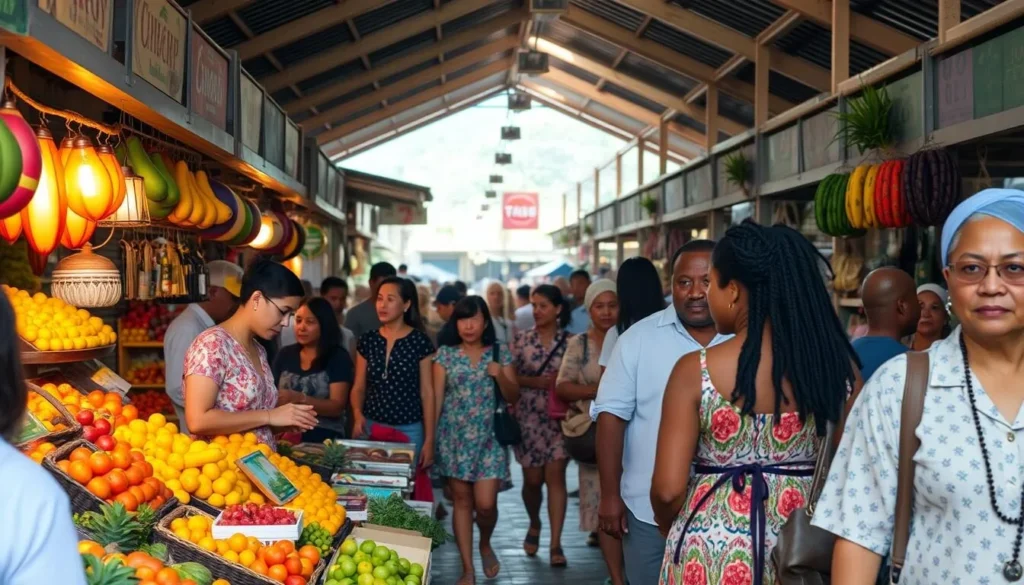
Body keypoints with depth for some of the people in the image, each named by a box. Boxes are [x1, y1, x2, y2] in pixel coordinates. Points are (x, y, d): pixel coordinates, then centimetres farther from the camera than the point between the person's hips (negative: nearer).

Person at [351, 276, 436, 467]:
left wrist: (429, 440, -5)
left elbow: (427, 392, -3)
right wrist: (357, 414, -12)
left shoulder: (419, 341, -5)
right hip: (371, 427, 3)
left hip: (408, 431, -3)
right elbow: (359, 387, 8)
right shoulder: (367, 341, 4)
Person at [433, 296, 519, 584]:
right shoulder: (445, 353, 1)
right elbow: (436, 397, 0)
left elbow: (513, 397, 5)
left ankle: (485, 545, 26)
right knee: (461, 501, 4)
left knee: (485, 503, -7)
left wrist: (500, 376, -15)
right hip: (454, 437, 0)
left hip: (489, 437, 0)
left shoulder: (500, 352, 3)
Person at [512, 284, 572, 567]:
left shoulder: (569, 341, 1)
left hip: (559, 417, -1)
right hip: (528, 417, 1)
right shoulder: (521, 339, 3)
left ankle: (556, 543, -4)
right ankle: (534, 525, 35)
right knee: (532, 478, 8)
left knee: (555, 475, -7)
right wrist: (535, 382, -15)